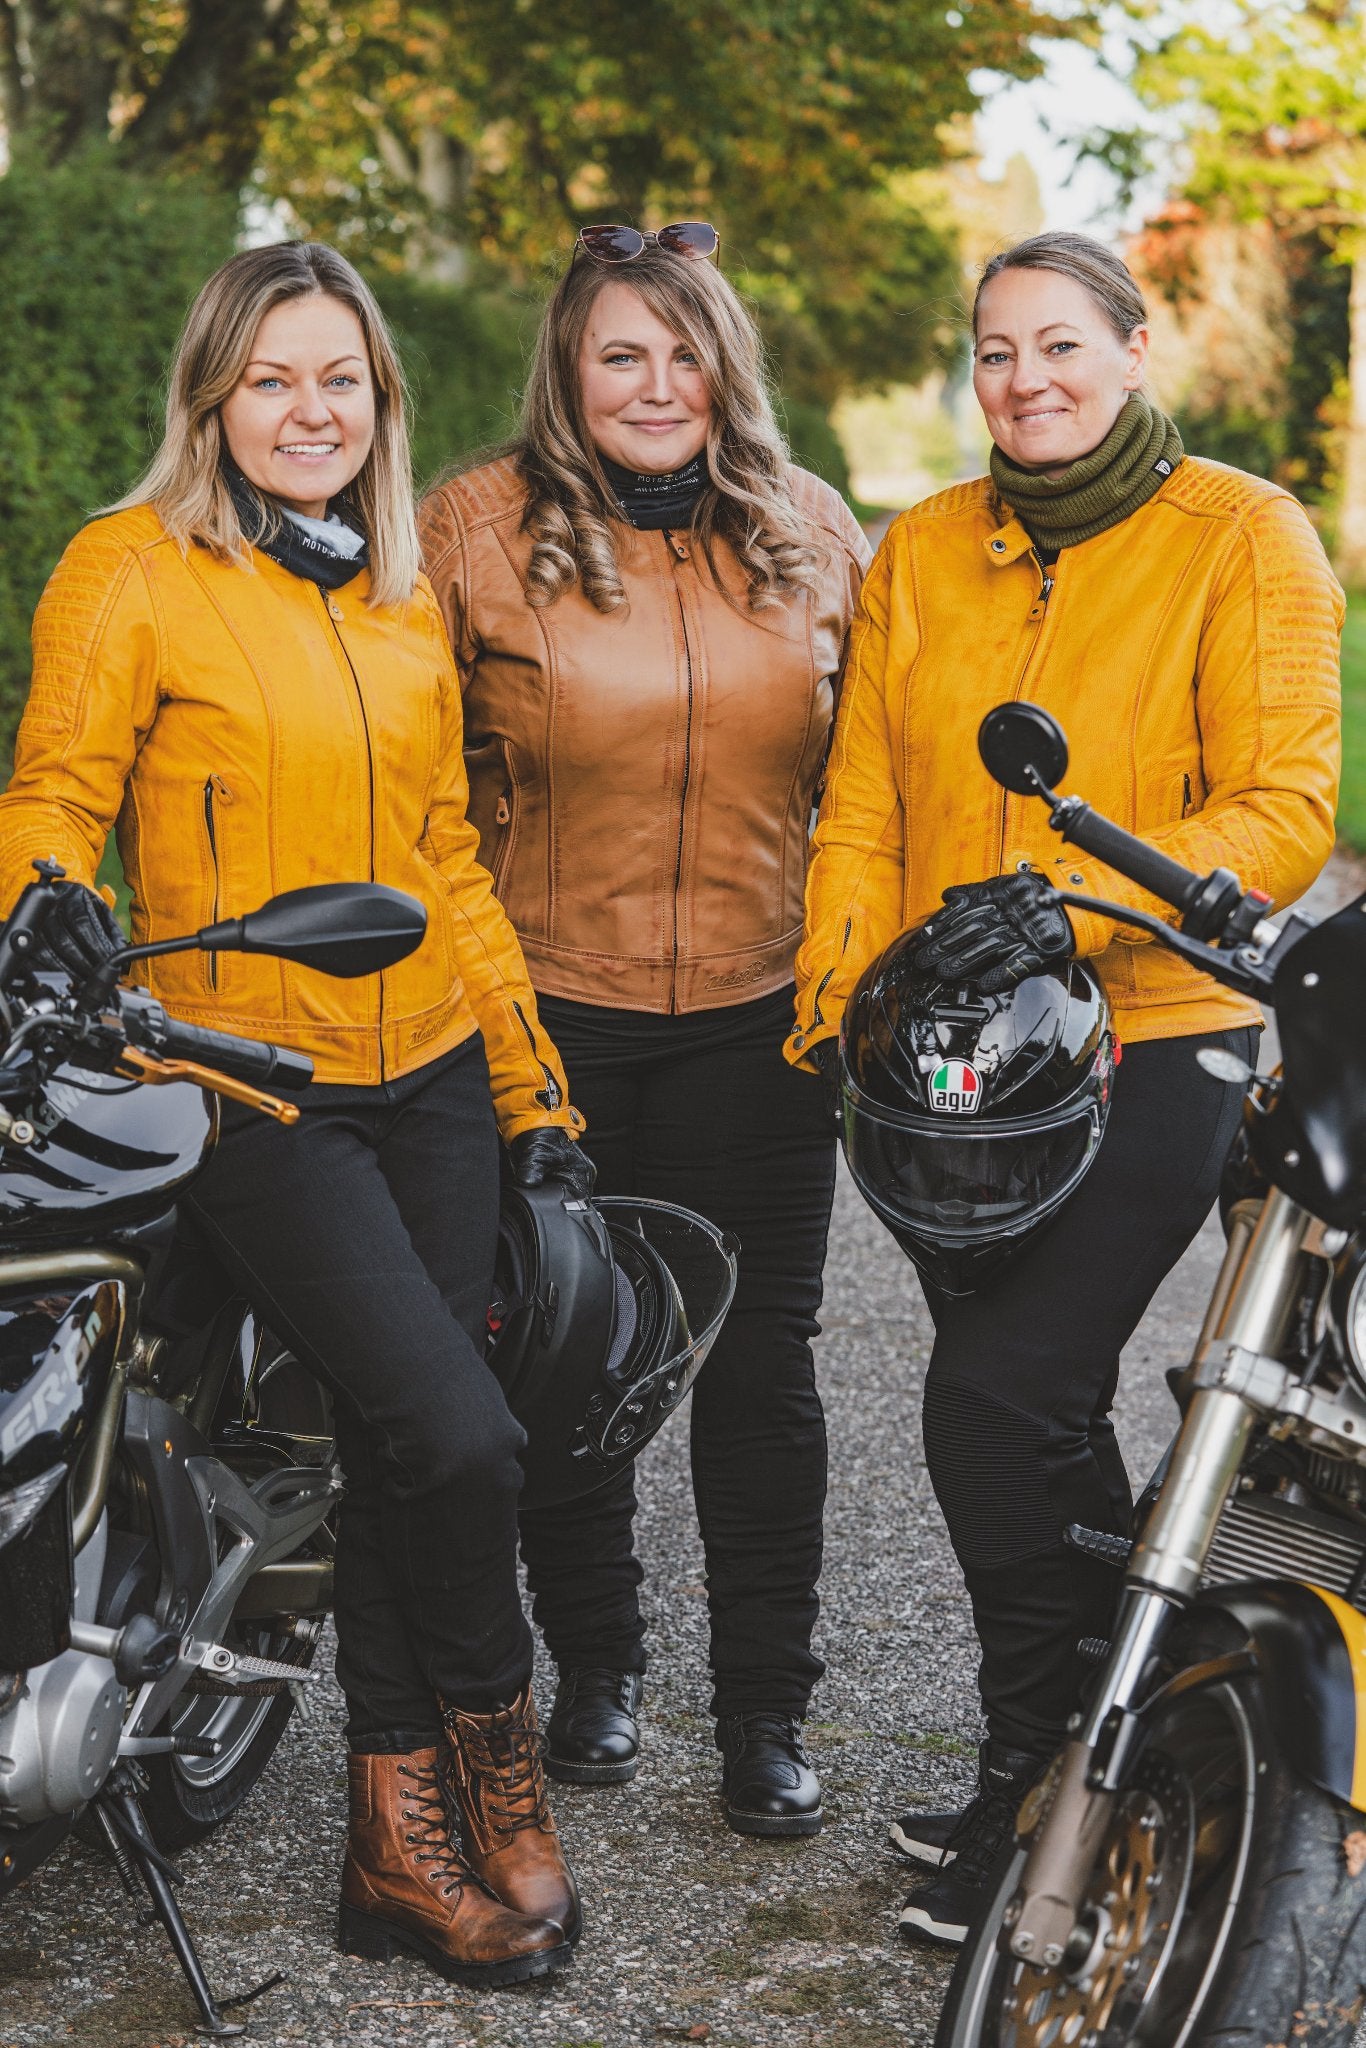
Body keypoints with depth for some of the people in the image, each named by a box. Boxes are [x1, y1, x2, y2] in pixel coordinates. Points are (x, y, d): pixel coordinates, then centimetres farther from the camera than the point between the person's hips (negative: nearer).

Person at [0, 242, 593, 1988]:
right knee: (456, 1437, -17)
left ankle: (401, 1844, 19)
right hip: (253, 1099, -6)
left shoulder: (402, 600, 16)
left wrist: (538, 1092, 15)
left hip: (431, 1080, 6)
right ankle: (491, 1734, 12)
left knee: (395, 1456, 7)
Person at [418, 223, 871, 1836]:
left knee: (761, 1366, 5)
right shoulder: (477, 528, -3)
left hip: (759, 1019, 1)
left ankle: (767, 1710, 18)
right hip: (544, 1012, -1)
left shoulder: (811, 535, 6)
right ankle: (595, 1663, 31)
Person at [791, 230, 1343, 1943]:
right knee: (1043, 1424, 11)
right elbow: (861, 808, 9)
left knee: (993, 1408, -13)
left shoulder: (1241, 536, -3)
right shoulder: (918, 553, 12)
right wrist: (835, 1005, -5)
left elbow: (1284, 812, -11)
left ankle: (1042, 1783, 6)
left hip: (1153, 1044, -5)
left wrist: (1076, 908, -24)